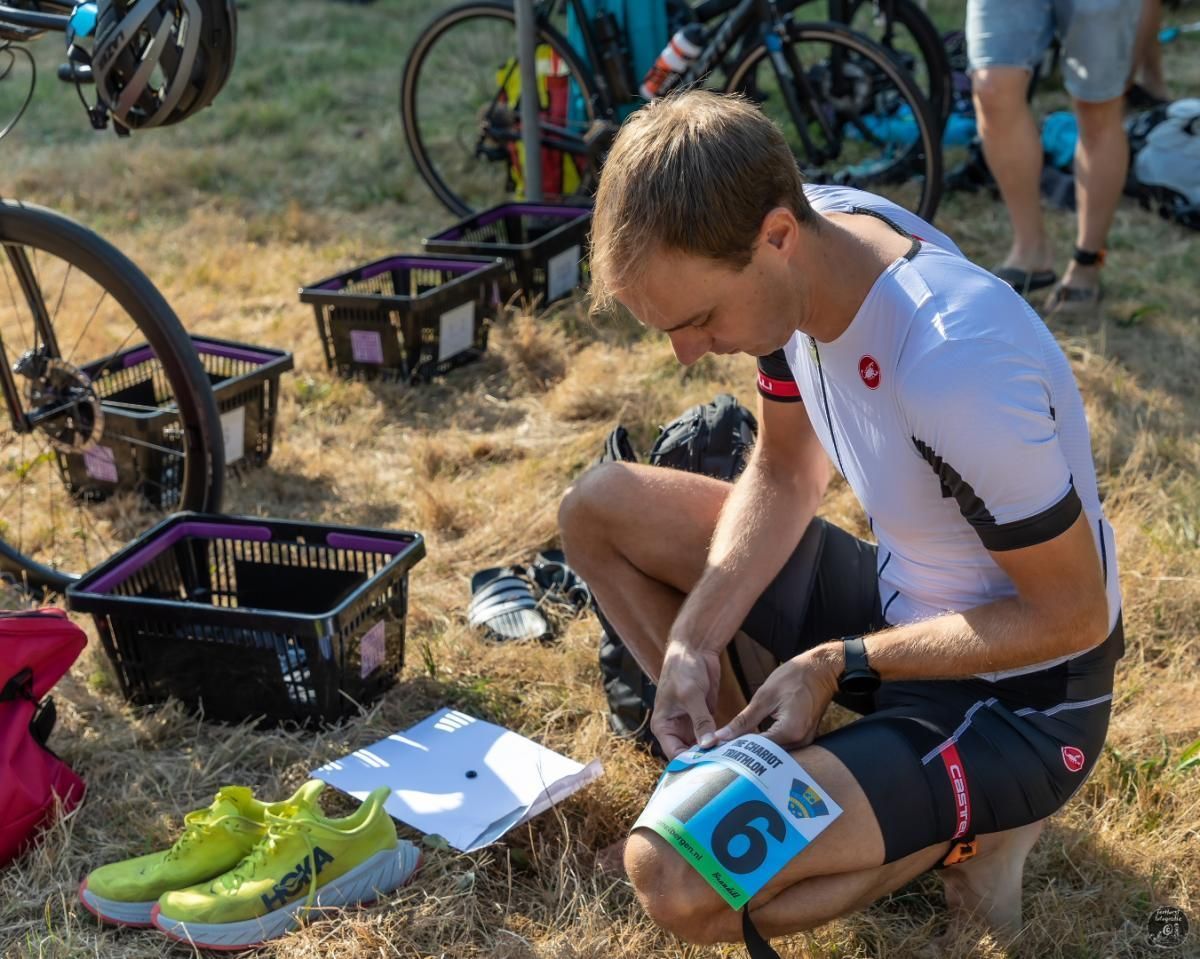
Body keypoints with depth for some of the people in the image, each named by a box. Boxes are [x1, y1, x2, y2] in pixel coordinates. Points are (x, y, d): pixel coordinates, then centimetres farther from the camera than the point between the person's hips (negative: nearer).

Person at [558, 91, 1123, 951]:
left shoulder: (958, 366, -37)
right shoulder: (801, 245, -12)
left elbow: (1074, 616, -23)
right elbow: (785, 476, 3)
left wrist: (837, 663, -20)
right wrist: (693, 642, -10)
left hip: (1018, 690, -8)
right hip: (902, 594, 8)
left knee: (674, 877, -25)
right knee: (601, 509, 7)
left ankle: (969, 821, -1)